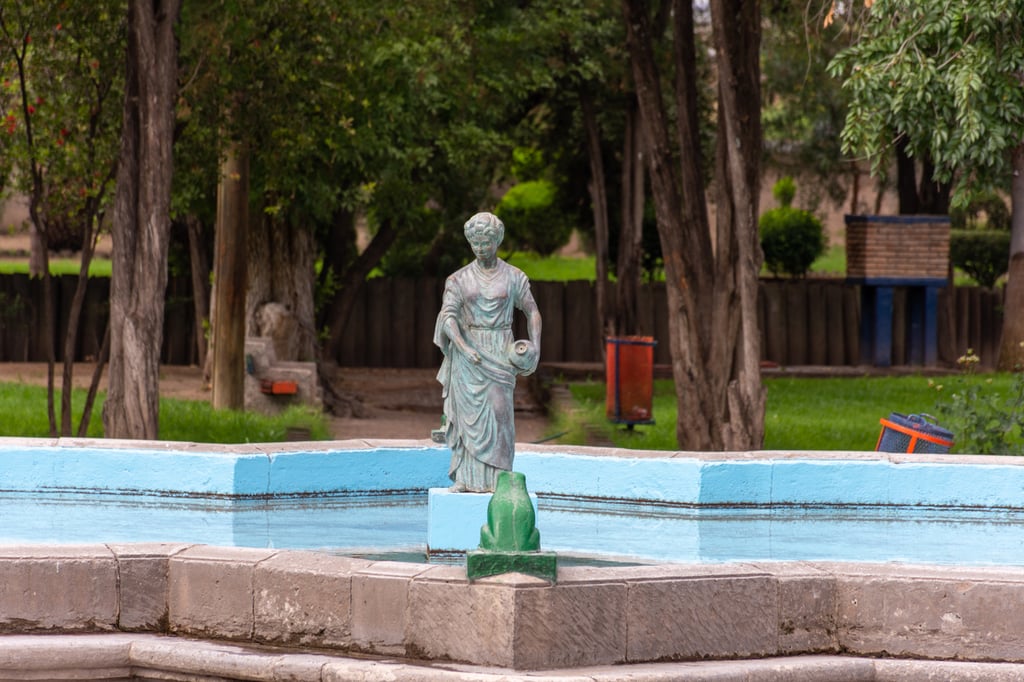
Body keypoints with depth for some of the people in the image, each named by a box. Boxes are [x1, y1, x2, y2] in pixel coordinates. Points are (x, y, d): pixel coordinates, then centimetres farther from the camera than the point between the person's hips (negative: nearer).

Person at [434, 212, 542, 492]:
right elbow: (448, 316, -5)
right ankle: (466, 478, 0)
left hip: (500, 353, -1)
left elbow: (532, 311, 10)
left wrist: (535, 345, -6)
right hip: (467, 352, 1)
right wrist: (464, 348, -20)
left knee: (499, 412, -9)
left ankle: (497, 478, -7)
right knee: (468, 412, -2)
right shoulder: (459, 279, 4)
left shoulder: (513, 277, 4)